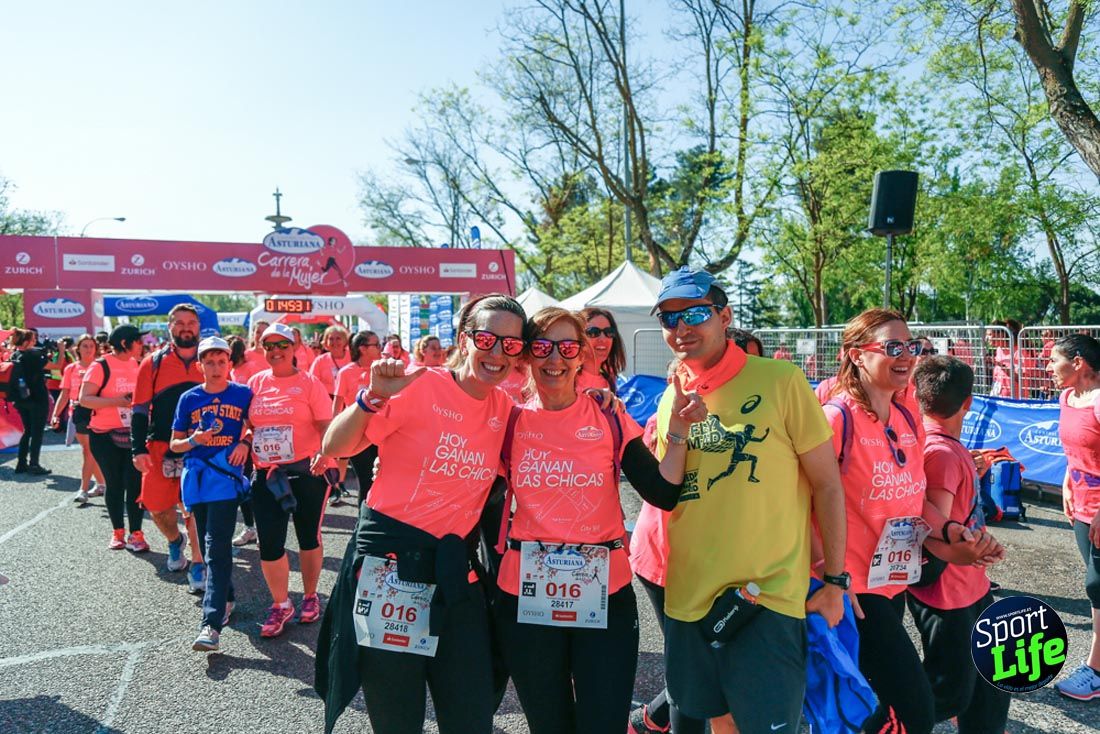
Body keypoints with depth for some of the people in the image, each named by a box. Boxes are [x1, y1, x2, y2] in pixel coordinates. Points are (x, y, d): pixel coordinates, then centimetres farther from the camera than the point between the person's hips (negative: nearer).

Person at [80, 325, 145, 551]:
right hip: (105, 436, -3)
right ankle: (117, 532, 23)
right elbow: (84, 399, -15)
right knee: (114, 484, 7)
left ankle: (135, 534, 6)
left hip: (133, 434, 3)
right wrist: (118, 401, -25)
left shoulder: (137, 365, 7)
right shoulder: (101, 366, -9)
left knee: (135, 483, -3)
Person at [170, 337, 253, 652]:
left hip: (226, 476, -4)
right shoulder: (188, 399, 8)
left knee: (217, 548, -11)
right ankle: (225, 599, 33)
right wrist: (193, 440, -10)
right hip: (196, 478, 4)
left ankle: (212, 623, -15)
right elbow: (174, 444, 11)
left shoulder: (243, 394, 2)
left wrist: (245, 443, -8)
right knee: (208, 546, 13)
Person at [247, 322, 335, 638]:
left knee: (309, 537, 10)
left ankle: (310, 596, 29)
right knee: (269, 543, 1)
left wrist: (323, 452, -27)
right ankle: (280, 605, 19)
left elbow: (327, 426, -10)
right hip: (266, 474, 3)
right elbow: (246, 425, 15)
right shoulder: (256, 382, 8)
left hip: (306, 471, -3)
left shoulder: (308, 382, -4)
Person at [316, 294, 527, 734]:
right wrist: (374, 397, -27)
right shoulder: (419, 387, -10)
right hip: (390, 564, -4)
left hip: (456, 572, 4)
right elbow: (334, 447, -11)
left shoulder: (505, 408, 5)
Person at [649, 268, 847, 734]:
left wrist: (834, 581, -3)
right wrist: (673, 434, -7)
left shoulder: (781, 382, -9)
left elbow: (827, 485, -4)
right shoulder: (671, 400, 5)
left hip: (767, 596, -4)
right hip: (688, 598, 5)